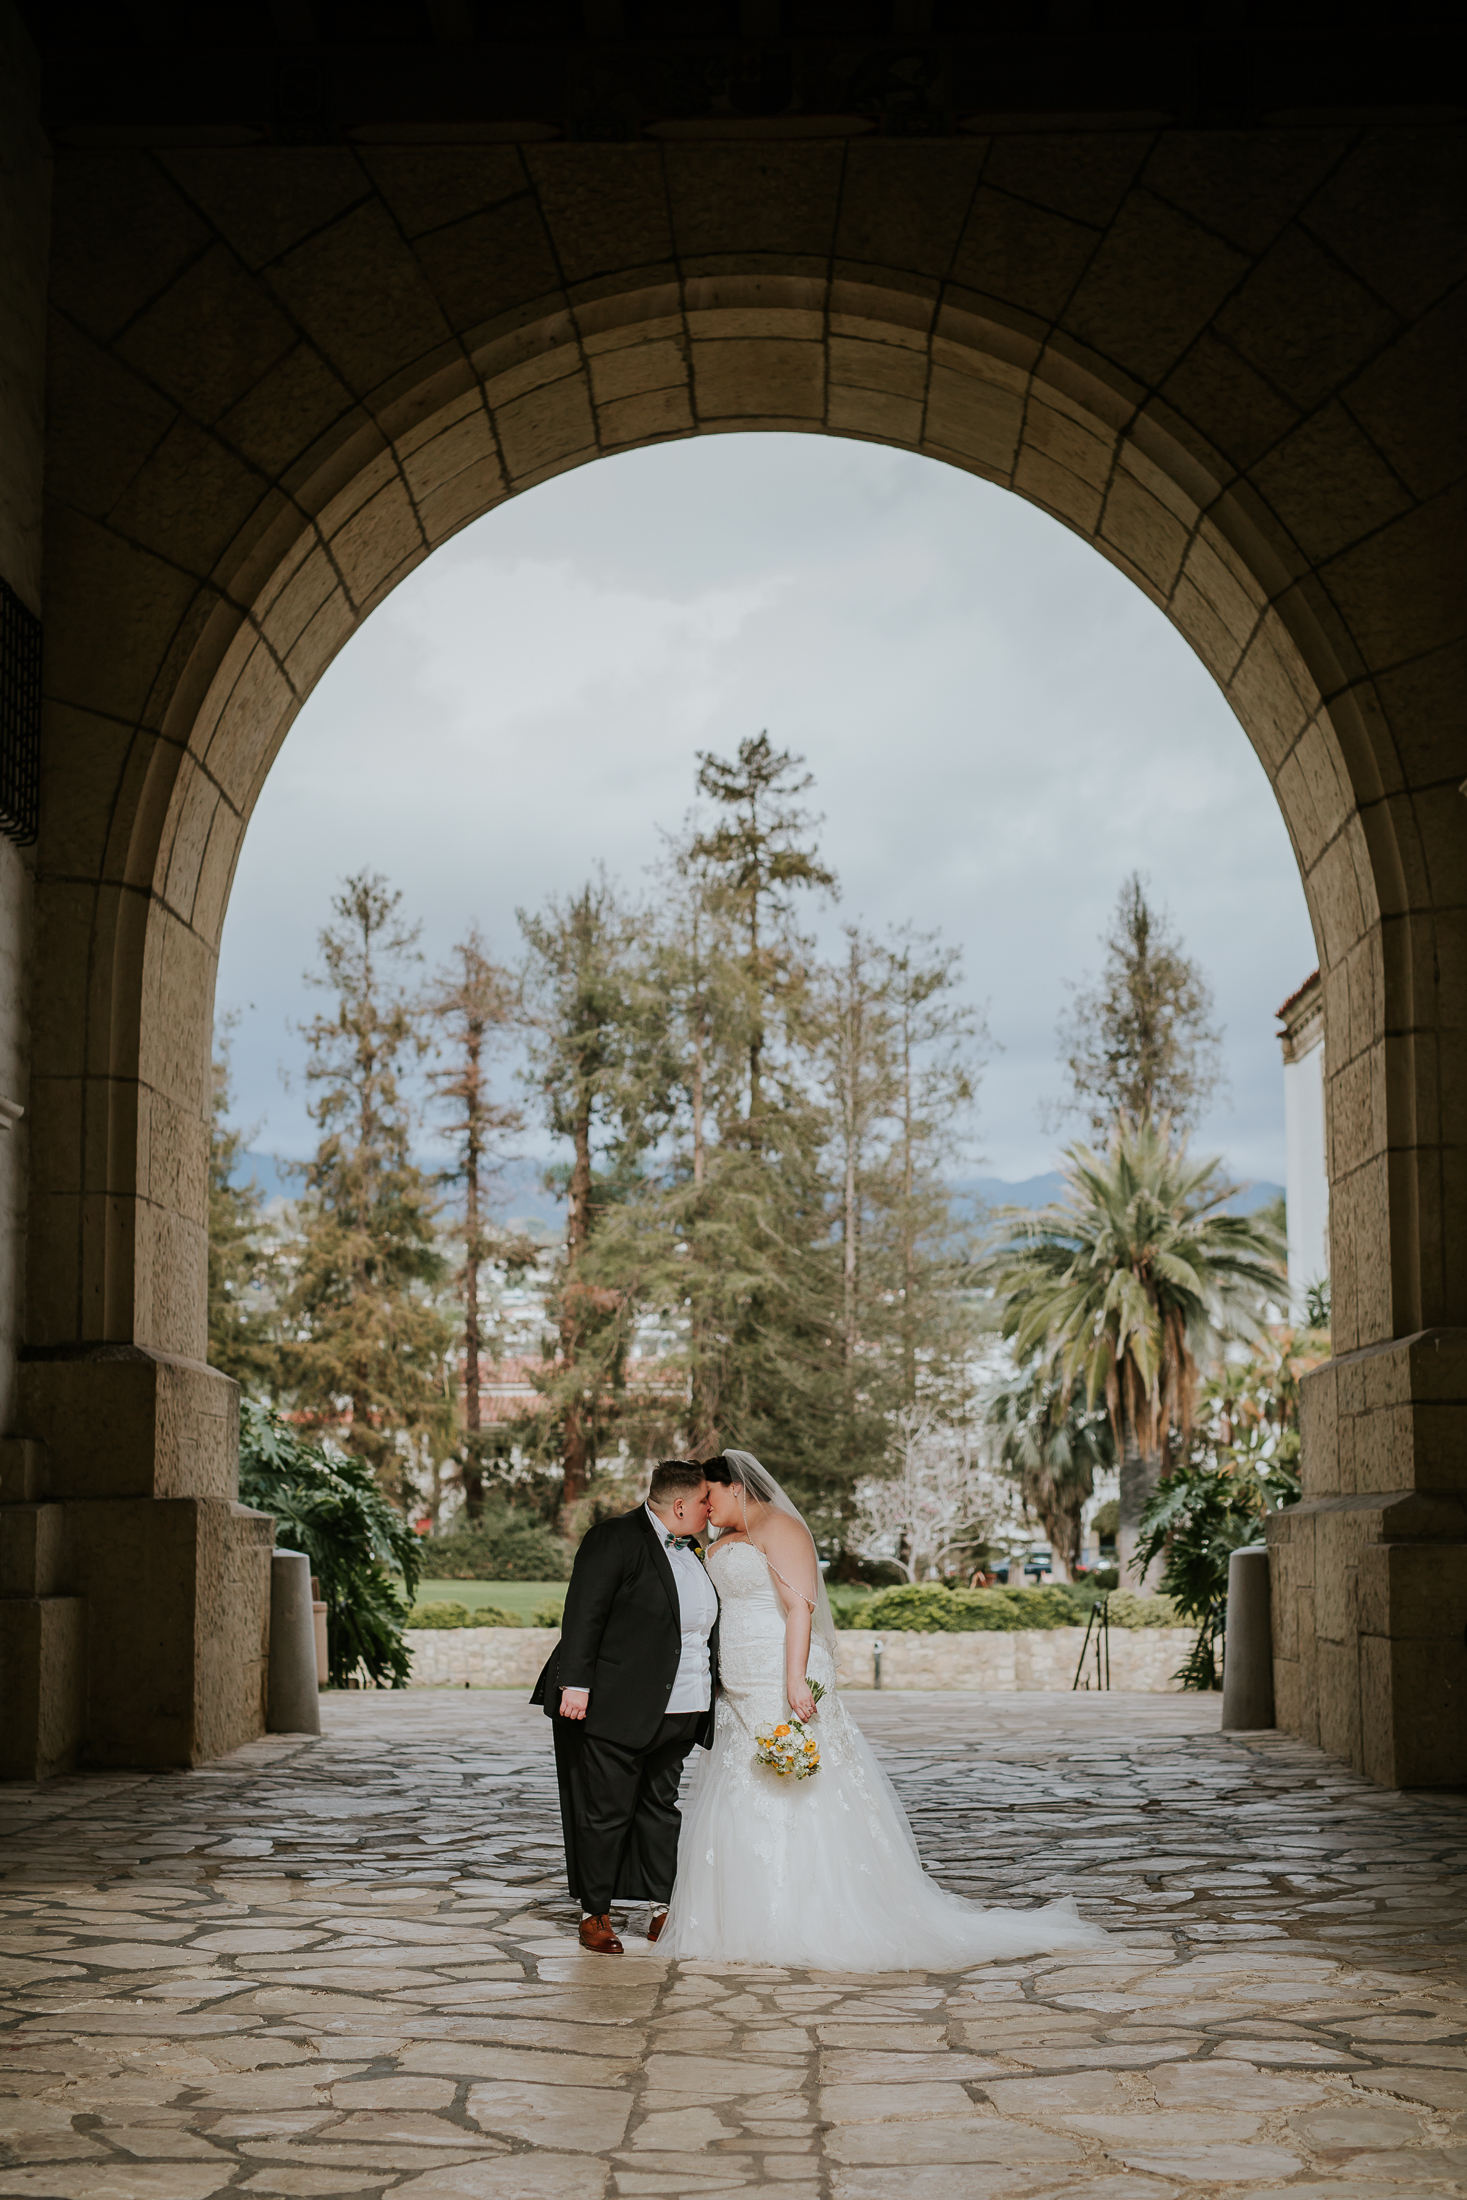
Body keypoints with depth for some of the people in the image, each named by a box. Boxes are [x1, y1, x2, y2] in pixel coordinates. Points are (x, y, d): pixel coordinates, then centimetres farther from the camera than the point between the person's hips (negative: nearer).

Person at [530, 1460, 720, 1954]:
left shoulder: (691, 1549, 13)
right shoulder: (615, 1540, -12)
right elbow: (583, 1615, -16)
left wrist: (707, 1702, 20)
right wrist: (575, 1684, -22)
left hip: (676, 1714, 8)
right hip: (614, 1709, -7)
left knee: (661, 1807, 12)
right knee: (606, 1812, 0)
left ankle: (661, 1911, 18)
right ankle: (595, 1915, 10)